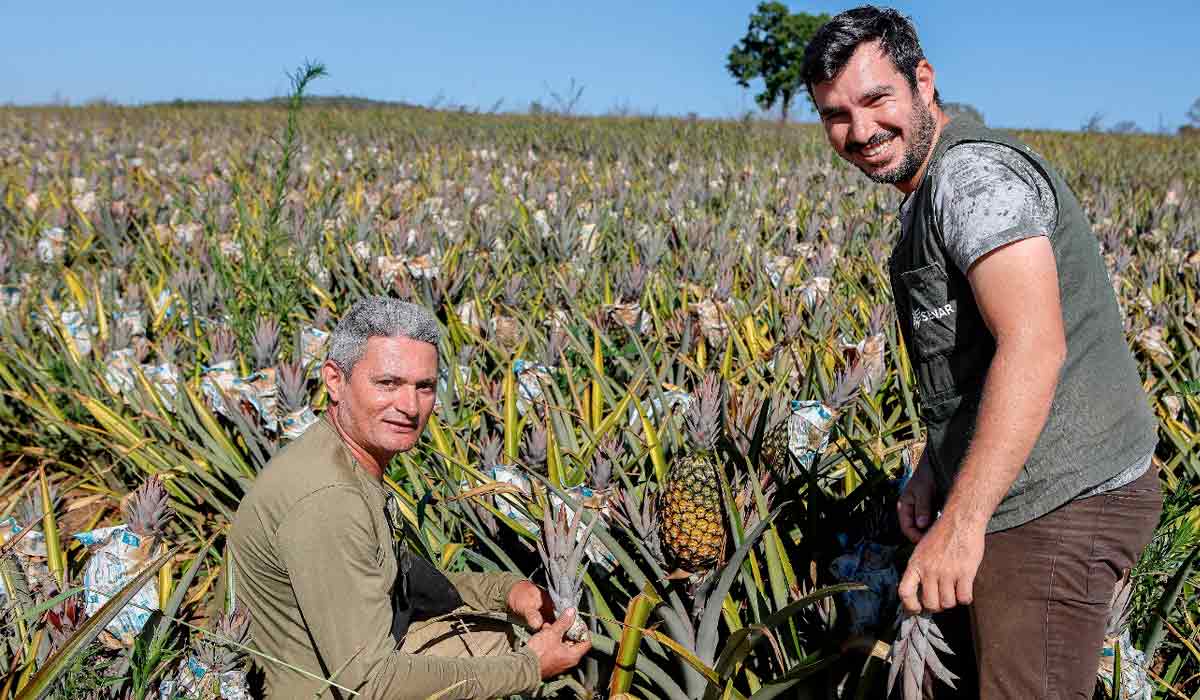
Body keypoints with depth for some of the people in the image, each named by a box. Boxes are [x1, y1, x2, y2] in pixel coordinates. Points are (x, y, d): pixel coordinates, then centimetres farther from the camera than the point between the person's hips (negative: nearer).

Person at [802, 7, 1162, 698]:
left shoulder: (973, 170, -17)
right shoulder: (934, 190, 16)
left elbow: (1033, 347, -29)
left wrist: (962, 521, -31)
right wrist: (934, 469, 15)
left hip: (1061, 509, -11)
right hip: (1029, 497, 11)